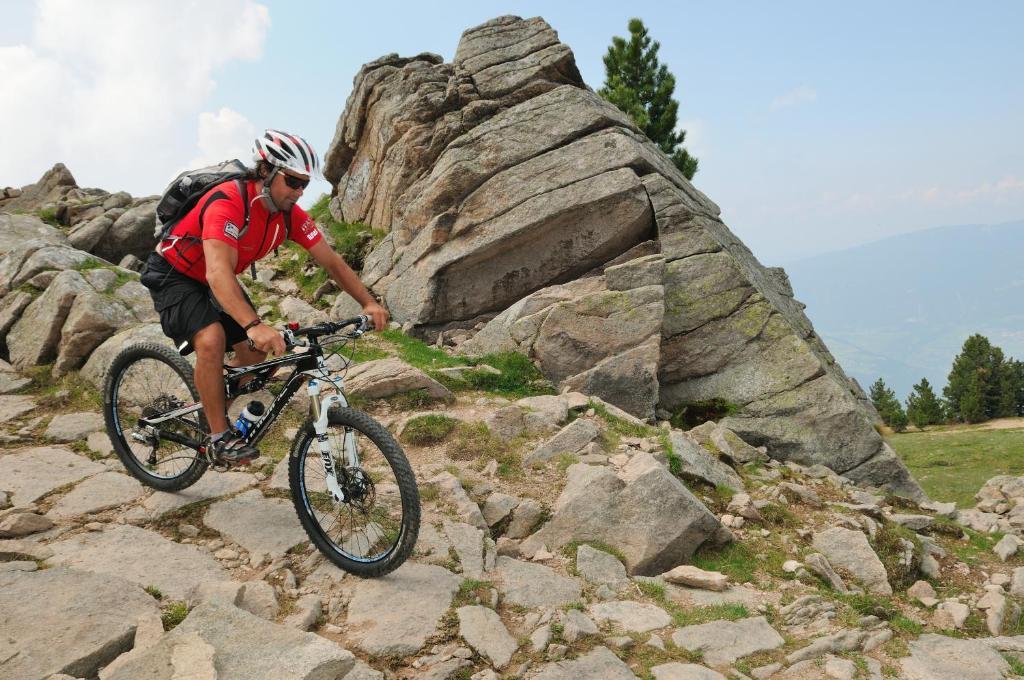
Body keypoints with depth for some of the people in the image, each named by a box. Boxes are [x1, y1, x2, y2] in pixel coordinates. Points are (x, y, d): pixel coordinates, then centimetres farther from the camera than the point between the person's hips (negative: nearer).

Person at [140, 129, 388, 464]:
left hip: (217, 280, 7)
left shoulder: (290, 214, -14)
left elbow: (332, 261, -9)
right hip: (173, 274, -7)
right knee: (211, 339, -30)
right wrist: (255, 325, -60)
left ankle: (211, 403, 23)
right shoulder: (228, 202, -35)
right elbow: (218, 273, -47)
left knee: (256, 351, -3)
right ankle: (219, 435, -15)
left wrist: (369, 303, -22)